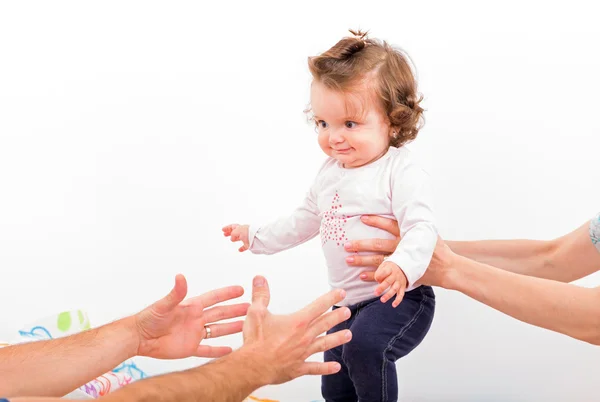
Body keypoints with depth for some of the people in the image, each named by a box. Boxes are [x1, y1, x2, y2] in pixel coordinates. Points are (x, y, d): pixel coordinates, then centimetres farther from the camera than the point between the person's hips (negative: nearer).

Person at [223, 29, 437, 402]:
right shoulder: (331, 172, 6)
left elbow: (422, 228, -29)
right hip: (349, 302, 8)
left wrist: (402, 266, -48)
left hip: (399, 298, -8)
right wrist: (258, 236, 22)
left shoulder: (401, 171, -19)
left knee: (365, 347, -35)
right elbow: (306, 220, 21)